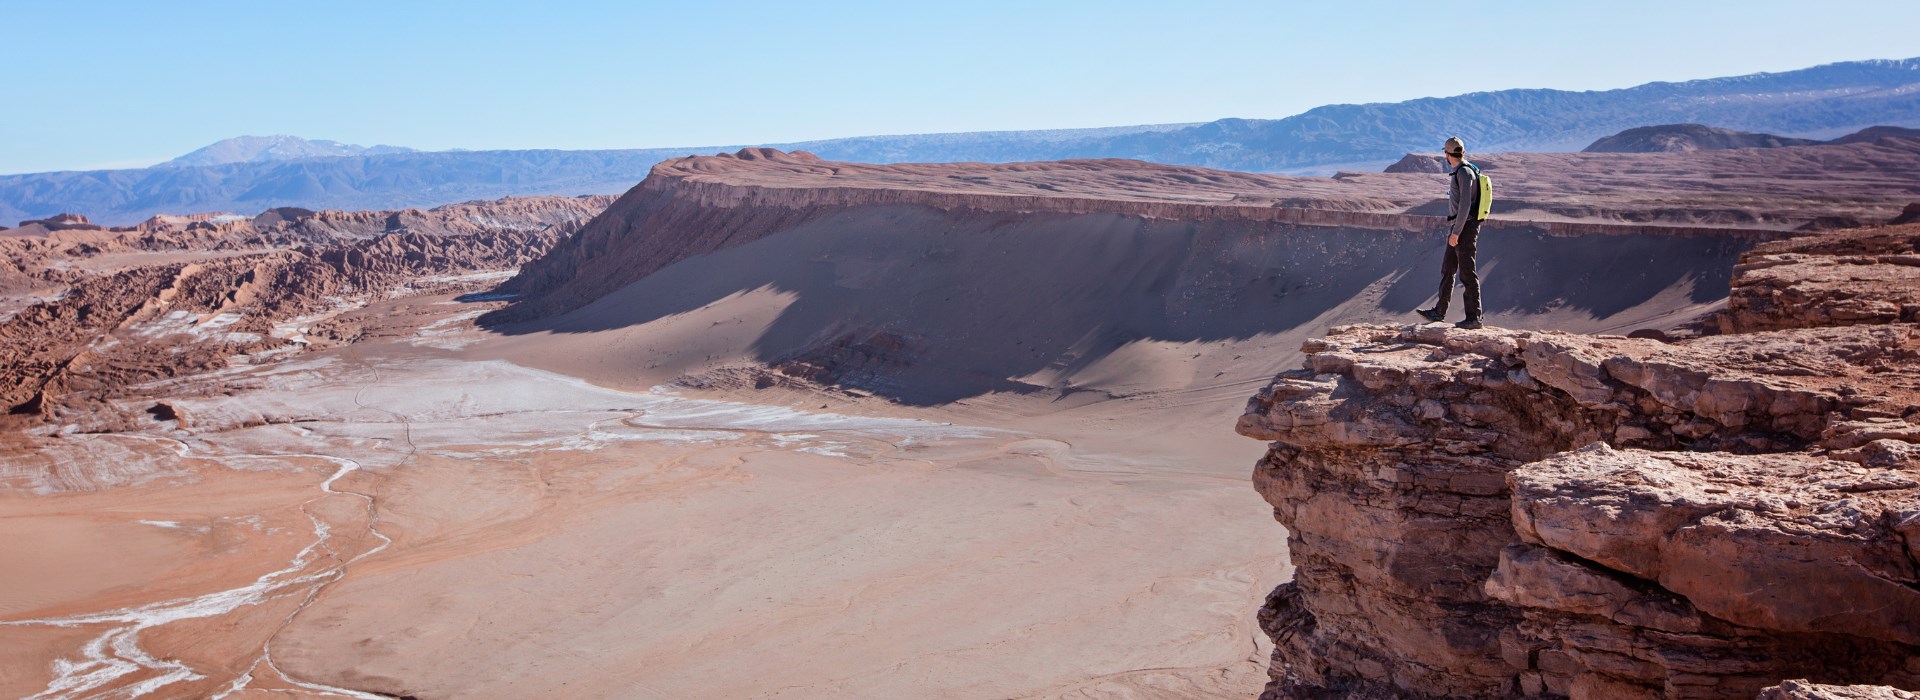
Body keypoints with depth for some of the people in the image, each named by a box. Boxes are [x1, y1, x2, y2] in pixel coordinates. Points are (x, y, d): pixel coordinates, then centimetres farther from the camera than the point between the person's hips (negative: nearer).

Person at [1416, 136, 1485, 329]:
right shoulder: (1461, 172, 16)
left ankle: (1473, 317, -3)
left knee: (1467, 273, -7)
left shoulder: (1464, 172, -15)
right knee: (1447, 270, 12)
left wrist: (1456, 232, -22)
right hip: (1458, 229, 10)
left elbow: (1465, 204, -22)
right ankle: (1439, 312, 17)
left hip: (1464, 229, -10)